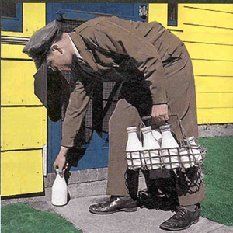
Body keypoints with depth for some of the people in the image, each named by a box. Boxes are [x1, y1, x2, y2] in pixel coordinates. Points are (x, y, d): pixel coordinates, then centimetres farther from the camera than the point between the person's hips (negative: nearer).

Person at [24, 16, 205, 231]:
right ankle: (123, 196, 9)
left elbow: (147, 54, -28)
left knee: (178, 131, -11)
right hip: (138, 77, 9)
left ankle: (190, 207, -3)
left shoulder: (93, 31, -24)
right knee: (119, 125, 1)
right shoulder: (81, 63, 4)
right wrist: (63, 151, 18)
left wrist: (158, 101, -27)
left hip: (168, 62, -8)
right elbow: (76, 107, 12)